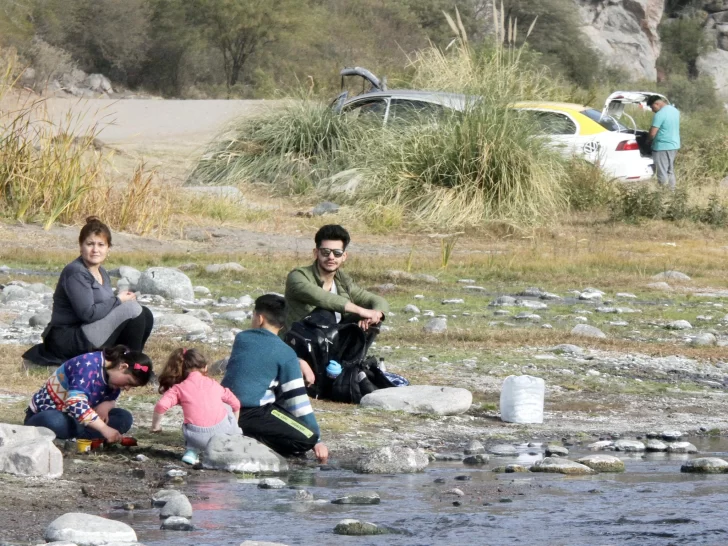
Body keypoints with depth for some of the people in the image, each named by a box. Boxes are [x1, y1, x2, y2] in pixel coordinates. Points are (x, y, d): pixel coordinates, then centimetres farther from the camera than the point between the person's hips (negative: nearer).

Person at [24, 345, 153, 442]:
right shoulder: (89, 366, -28)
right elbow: (76, 404, -41)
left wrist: (106, 405, -17)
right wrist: (104, 428, -48)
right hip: (46, 413, -9)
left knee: (124, 418, -15)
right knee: (56, 423, -46)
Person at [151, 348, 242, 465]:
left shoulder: (179, 388, 9)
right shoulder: (214, 384, 18)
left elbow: (161, 405, -7)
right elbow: (235, 404, 28)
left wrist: (155, 426, 9)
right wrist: (233, 424, 45)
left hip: (199, 439, -2)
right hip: (223, 431, 2)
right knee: (226, 406, 33)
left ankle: (192, 452, 14)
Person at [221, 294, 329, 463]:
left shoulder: (241, 338, 10)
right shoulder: (285, 354, -4)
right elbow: (297, 397, -4)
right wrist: (317, 440, 1)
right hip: (252, 415, -7)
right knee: (308, 438, -11)